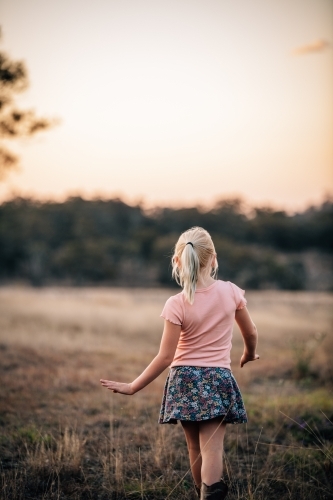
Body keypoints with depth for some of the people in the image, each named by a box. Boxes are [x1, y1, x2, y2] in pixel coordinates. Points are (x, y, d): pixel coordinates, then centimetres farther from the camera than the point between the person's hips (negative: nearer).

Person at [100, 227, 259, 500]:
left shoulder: (177, 304, -11)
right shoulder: (230, 292, -5)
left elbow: (165, 358, -13)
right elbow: (251, 334, 9)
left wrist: (132, 387, -5)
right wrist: (249, 354, 31)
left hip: (185, 382, 0)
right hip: (219, 381, 0)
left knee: (195, 449, 17)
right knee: (212, 450, -6)